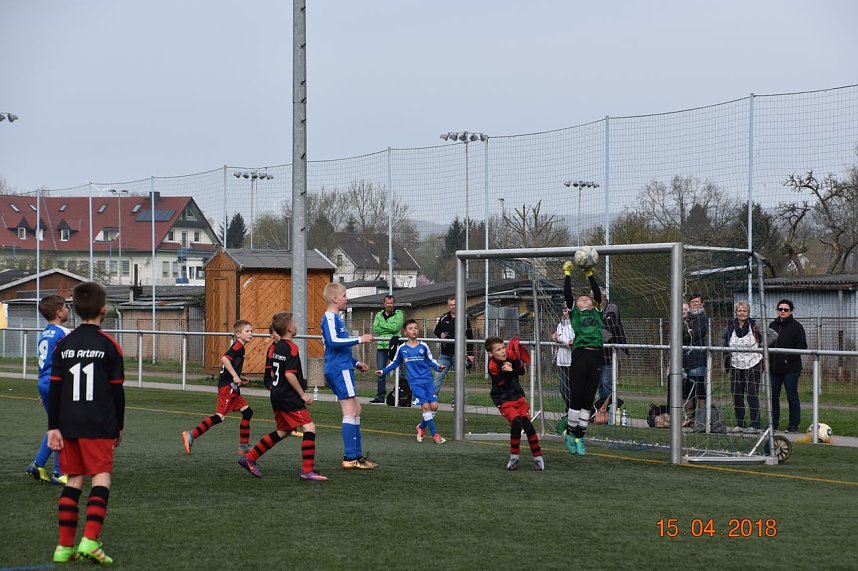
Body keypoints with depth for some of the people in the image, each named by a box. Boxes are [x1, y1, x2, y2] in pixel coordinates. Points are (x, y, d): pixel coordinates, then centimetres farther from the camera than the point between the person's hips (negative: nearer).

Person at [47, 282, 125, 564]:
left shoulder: (63, 344, 5)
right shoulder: (109, 345, -4)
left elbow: (54, 389, 4)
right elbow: (117, 391, -1)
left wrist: (54, 427, 6)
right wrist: (118, 427, 10)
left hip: (68, 425, 4)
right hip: (99, 426, -4)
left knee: (74, 481, 11)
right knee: (101, 480, -2)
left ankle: (64, 546, 10)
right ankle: (89, 541, -17)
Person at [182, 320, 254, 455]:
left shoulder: (239, 348, 20)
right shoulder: (238, 346, -9)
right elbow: (224, 359, -25)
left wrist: (239, 378, 18)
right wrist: (235, 376, -25)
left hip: (232, 388, 10)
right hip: (227, 386, -10)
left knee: (247, 412, 9)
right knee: (220, 416, -16)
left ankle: (244, 446, 13)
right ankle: (191, 435, -15)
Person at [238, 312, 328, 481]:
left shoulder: (277, 347, 12)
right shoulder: (291, 348, -14)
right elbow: (289, 374, -21)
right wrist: (303, 394, -15)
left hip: (277, 395, 10)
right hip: (289, 397, -10)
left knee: (283, 431, 20)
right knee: (309, 427, -12)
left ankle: (249, 458, 24)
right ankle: (307, 471, -18)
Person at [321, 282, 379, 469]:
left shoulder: (336, 318, 21)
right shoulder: (329, 317, -10)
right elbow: (333, 341, -24)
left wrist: (355, 362, 24)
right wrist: (359, 340, -21)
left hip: (341, 368, 11)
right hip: (339, 370, -11)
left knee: (356, 409, 13)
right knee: (350, 412, -11)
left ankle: (357, 454, 16)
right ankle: (350, 458, -13)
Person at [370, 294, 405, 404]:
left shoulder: (399, 314, 3)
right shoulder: (379, 315, 15)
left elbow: (396, 327, -14)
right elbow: (375, 329, 0)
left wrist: (382, 325, -5)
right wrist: (389, 328, -8)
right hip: (381, 345, 4)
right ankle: (380, 397, 9)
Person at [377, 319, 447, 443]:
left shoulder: (423, 346, 5)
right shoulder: (402, 348, 5)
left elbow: (431, 360, 11)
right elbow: (395, 363, 18)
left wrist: (438, 366, -8)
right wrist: (383, 371, 12)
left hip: (428, 380, 2)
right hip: (415, 382, -2)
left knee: (434, 406, -6)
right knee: (425, 406, -12)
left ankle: (421, 427, 19)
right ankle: (434, 434, -7)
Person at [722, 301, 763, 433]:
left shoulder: (755, 326, -5)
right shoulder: (730, 327, 6)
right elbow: (726, 346, 15)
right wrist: (726, 363, 10)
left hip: (753, 366, -4)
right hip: (736, 366, 4)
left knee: (752, 395, -6)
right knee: (737, 396, 6)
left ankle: (755, 425, -3)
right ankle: (740, 424, 15)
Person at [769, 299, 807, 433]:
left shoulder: (796, 326, -3)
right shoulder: (773, 325, 14)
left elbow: (802, 345, -9)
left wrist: (790, 358, -17)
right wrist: (767, 360, 6)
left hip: (790, 368, -5)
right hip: (774, 368, 5)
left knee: (792, 397, -1)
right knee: (773, 396, 8)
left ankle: (794, 424, 5)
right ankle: (774, 423, 16)